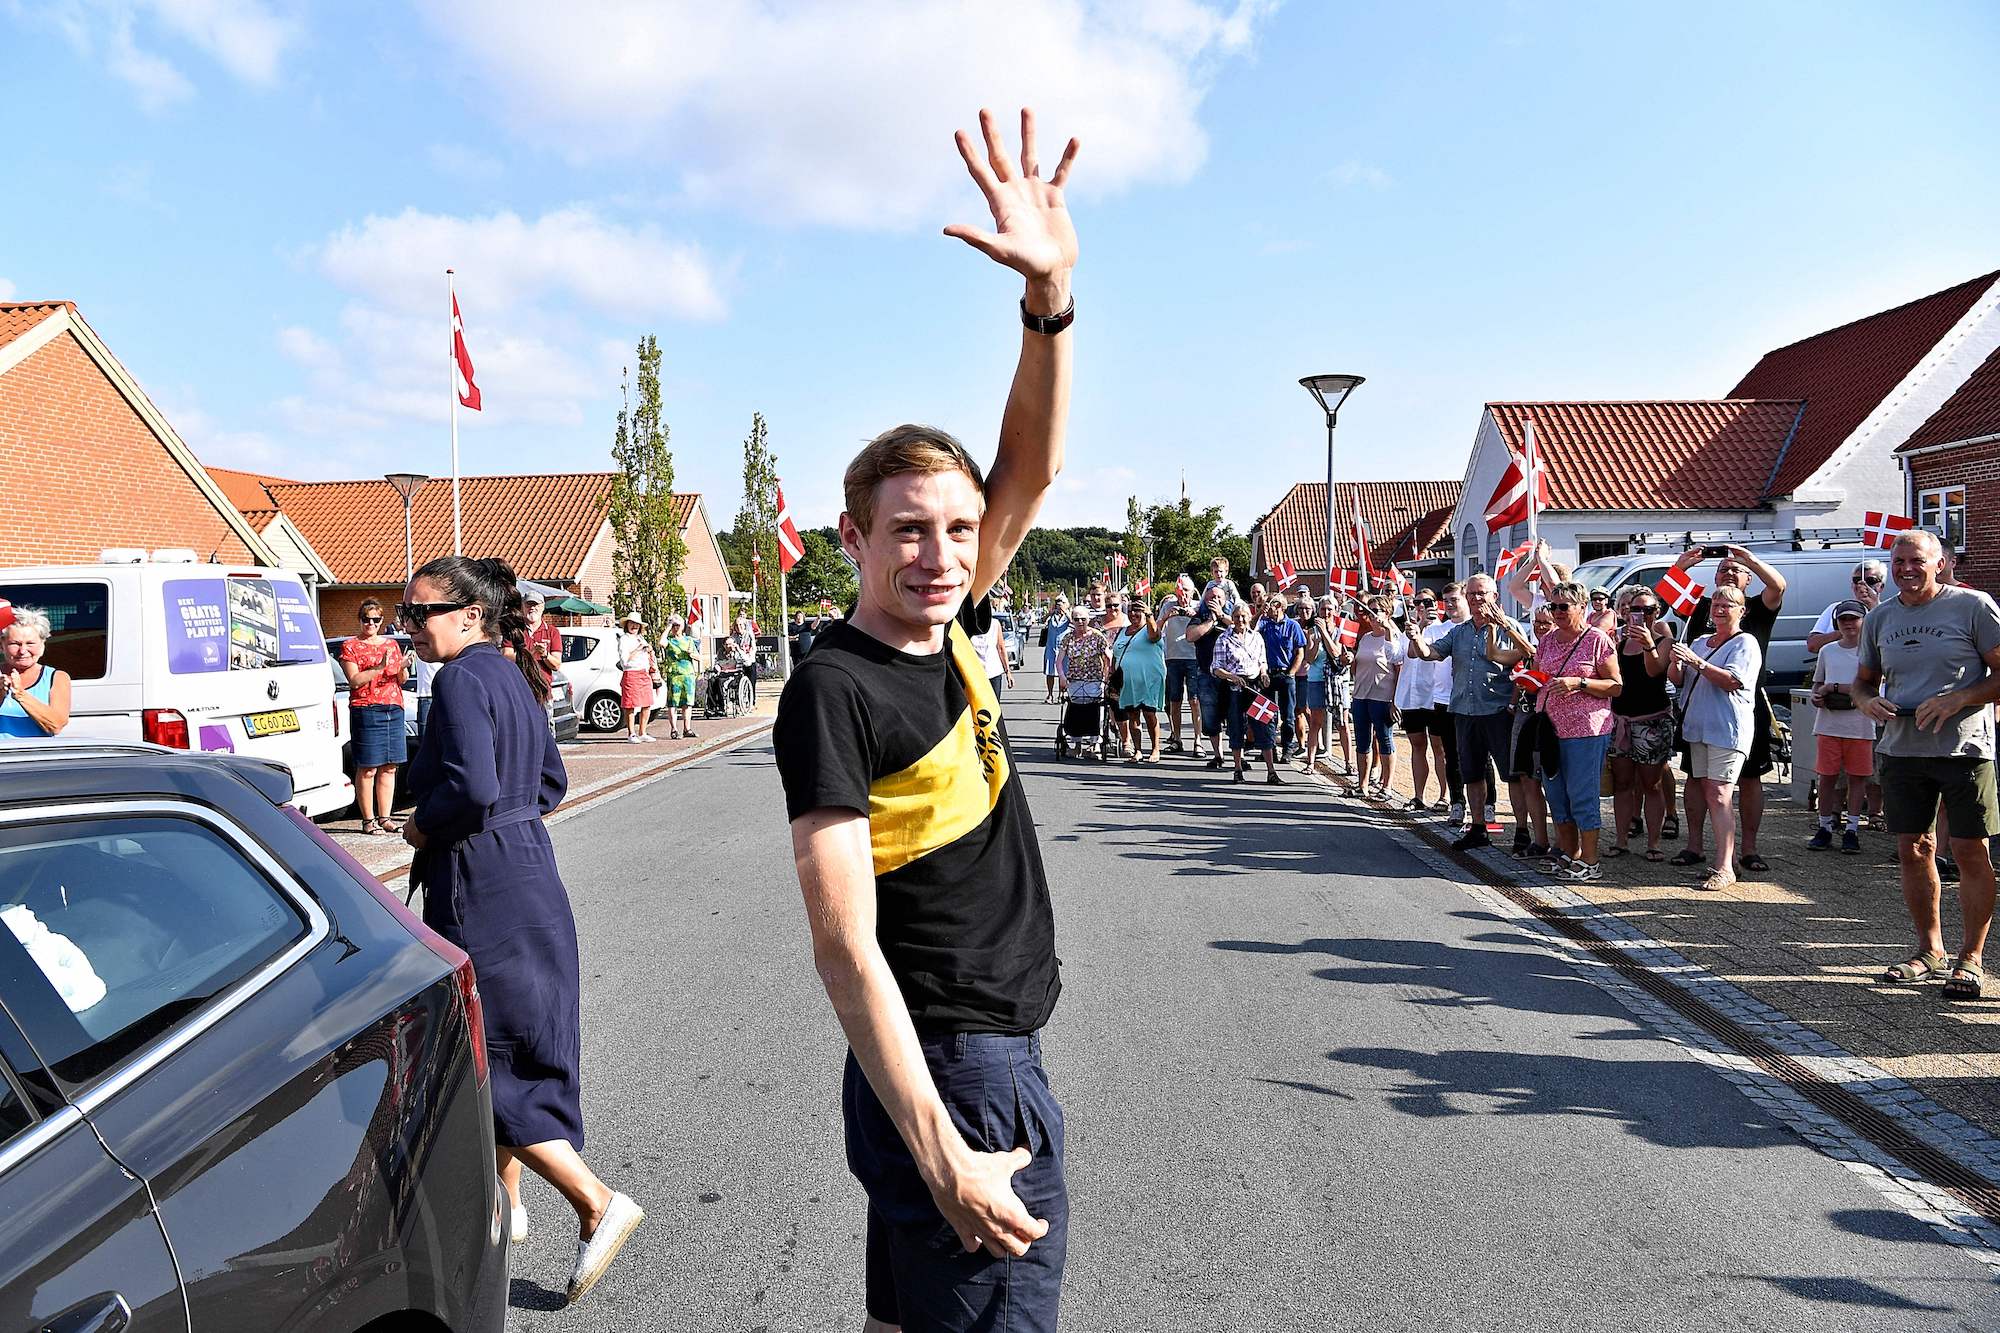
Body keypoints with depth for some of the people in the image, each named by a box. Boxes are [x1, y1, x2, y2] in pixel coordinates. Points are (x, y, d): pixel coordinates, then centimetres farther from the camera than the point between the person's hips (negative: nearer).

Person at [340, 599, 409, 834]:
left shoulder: (392, 644, 18)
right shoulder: (350, 646, 3)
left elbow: (402, 680, 16)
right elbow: (354, 681, -8)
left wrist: (403, 668, -6)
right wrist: (379, 667, -20)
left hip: (394, 709, 5)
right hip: (366, 711, -5)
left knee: (389, 768, 6)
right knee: (367, 769, -5)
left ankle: (384, 818, 11)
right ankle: (368, 820, 0)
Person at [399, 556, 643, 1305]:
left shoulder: (462, 678, -15)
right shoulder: (514, 677, 13)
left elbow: (472, 789, -27)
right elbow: (552, 785, 19)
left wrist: (421, 828, -9)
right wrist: (507, 819, 10)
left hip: (482, 894, -9)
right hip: (528, 873, 9)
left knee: (481, 1060, -1)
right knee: (513, 1052, 18)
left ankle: (596, 1204, -2)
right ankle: (504, 1203, 32)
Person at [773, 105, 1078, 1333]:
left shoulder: (949, 634, 4)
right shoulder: (835, 691, -19)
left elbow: (1032, 466, 2)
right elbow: (845, 948, -22)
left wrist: (1051, 291, -12)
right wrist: (942, 1156, -25)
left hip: (989, 1059, 9)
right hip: (955, 1079, -9)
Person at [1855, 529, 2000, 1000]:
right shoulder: (1880, 617, 10)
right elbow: (1863, 680, 20)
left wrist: (1957, 699, -18)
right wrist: (1869, 701, -2)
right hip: (1901, 749, 5)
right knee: (1913, 850, 9)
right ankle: (1930, 951, 23)